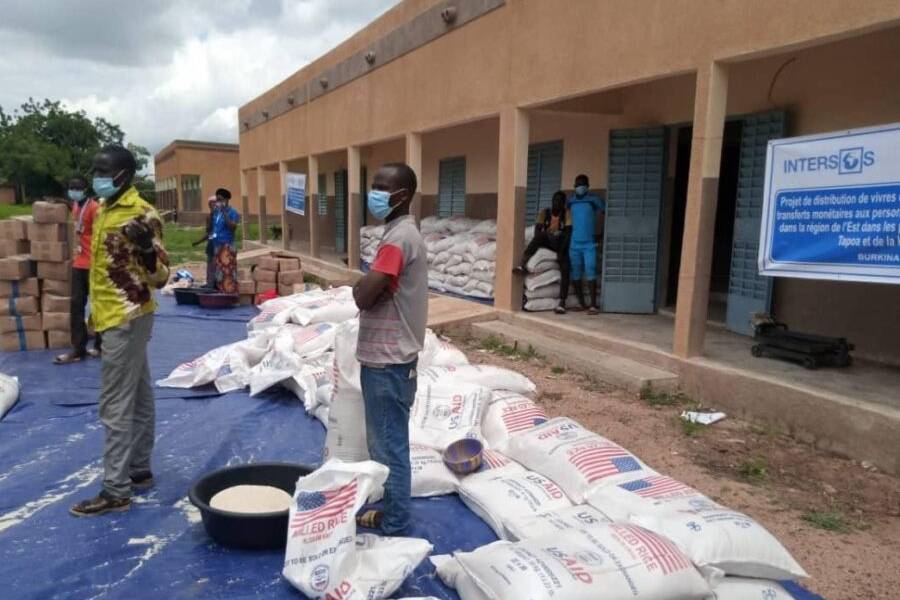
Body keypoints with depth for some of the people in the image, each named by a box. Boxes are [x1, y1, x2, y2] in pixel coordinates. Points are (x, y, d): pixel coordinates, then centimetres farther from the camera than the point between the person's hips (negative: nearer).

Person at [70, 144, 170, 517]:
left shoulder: (142, 214, -16)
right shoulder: (103, 210, 12)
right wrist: (96, 314, 23)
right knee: (139, 398, 15)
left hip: (127, 319, -9)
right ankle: (139, 470, 26)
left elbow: (160, 278, -18)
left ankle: (115, 491, 2)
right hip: (113, 317, 9)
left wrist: (148, 249, -37)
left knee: (116, 406, -6)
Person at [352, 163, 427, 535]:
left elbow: (363, 296, -24)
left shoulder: (398, 239, -20)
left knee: (389, 448, 2)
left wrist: (358, 287, -5)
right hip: (388, 357, 10)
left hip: (387, 362, -10)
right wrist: (366, 289, 1)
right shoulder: (402, 233, 13)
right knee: (387, 445, 20)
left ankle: (394, 530, 16)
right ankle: (391, 513, 34)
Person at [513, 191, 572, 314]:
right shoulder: (544, 213, -2)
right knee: (538, 238, -33)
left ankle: (562, 302, -30)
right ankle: (523, 265, -48)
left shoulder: (567, 214, -9)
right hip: (548, 241, 2)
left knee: (565, 270, -26)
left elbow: (568, 233, -17)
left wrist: (561, 251, -25)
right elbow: (537, 230, -10)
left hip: (562, 244, -2)